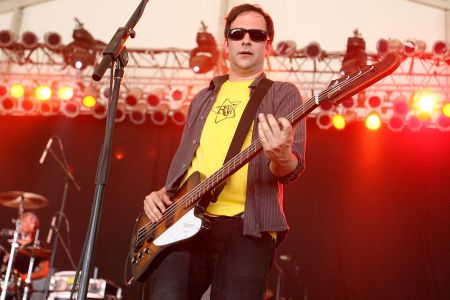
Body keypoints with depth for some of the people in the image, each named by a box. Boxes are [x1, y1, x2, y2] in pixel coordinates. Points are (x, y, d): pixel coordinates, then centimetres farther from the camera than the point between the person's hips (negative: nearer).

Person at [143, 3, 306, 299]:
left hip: (247, 227, -3)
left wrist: (281, 157, -28)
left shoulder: (283, 93, 9)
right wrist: (162, 193, 9)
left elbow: (294, 166, -5)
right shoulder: (203, 98, 24)